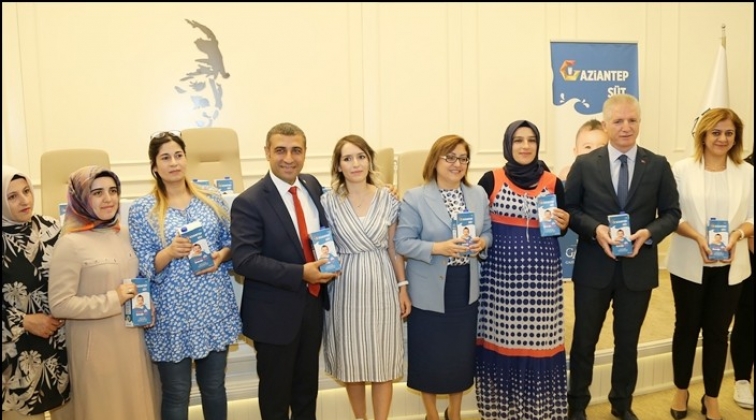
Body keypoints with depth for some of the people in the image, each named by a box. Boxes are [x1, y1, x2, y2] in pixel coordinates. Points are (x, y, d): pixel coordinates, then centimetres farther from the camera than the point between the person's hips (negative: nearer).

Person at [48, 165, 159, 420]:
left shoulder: (123, 236, 6)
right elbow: (59, 304, -17)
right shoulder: (71, 244, -13)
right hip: (97, 346, -6)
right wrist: (112, 300, -18)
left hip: (133, 339, 6)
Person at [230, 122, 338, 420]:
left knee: (308, 386, 22)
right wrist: (300, 273, -26)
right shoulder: (249, 202, -17)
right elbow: (244, 260, -23)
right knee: (275, 392, 13)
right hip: (274, 312, -5)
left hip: (313, 304, 6)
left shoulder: (313, 186, 2)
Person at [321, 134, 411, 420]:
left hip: (382, 285, 1)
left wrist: (403, 287, 4)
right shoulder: (328, 202, -5)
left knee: (383, 359, 7)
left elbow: (394, 247, 5)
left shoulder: (387, 199, -1)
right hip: (346, 287, 0)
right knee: (351, 358, 11)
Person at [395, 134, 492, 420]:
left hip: (466, 288, 4)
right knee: (430, 354, 9)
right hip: (430, 291, -4)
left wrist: (482, 243, -11)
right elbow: (402, 243, -13)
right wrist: (438, 248, -25)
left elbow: (488, 233, 11)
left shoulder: (479, 195, 5)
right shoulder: (415, 198, -10)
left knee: (463, 351, 15)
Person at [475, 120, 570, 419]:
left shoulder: (553, 182, 6)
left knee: (539, 335, 3)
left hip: (541, 269, 1)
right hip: (500, 267, -1)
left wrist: (564, 223, -5)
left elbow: (561, 228, 14)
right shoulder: (491, 179, 1)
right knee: (500, 334, 3)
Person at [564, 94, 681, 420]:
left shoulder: (658, 165, 1)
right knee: (584, 340, 10)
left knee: (628, 341, 16)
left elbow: (672, 212, 3)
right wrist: (596, 229, -18)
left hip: (638, 268, 1)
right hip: (593, 267, -1)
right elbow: (569, 210, -1)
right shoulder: (584, 164, -2)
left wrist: (649, 233, -16)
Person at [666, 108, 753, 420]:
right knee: (687, 326, 11)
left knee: (718, 331, 9)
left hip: (729, 266, 1)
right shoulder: (681, 170, -3)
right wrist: (697, 237, -20)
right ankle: (681, 390, 29)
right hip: (689, 264, -1)